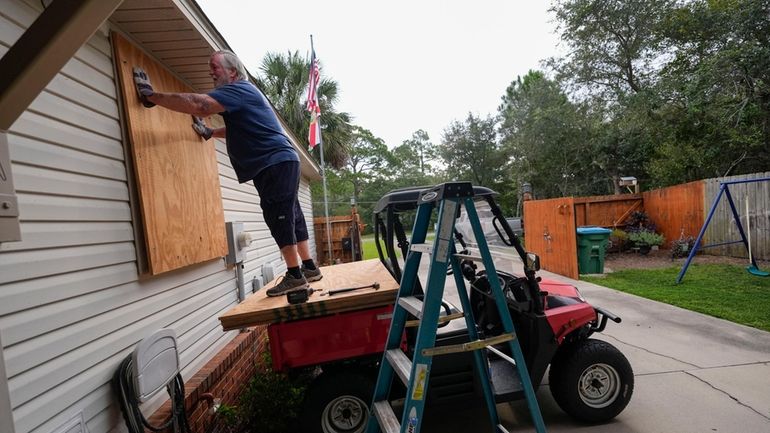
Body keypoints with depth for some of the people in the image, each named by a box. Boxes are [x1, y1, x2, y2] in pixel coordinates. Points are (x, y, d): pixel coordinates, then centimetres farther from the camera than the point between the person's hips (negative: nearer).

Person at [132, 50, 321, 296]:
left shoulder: (239, 89, -9)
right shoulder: (240, 93, 25)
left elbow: (199, 105, -23)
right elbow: (239, 130, 40)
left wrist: (151, 96, -17)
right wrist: (209, 133, 34)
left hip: (277, 162, -10)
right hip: (280, 163, 10)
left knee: (279, 216, -10)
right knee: (290, 215, 9)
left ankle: (295, 275, -6)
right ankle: (309, 267, 15)